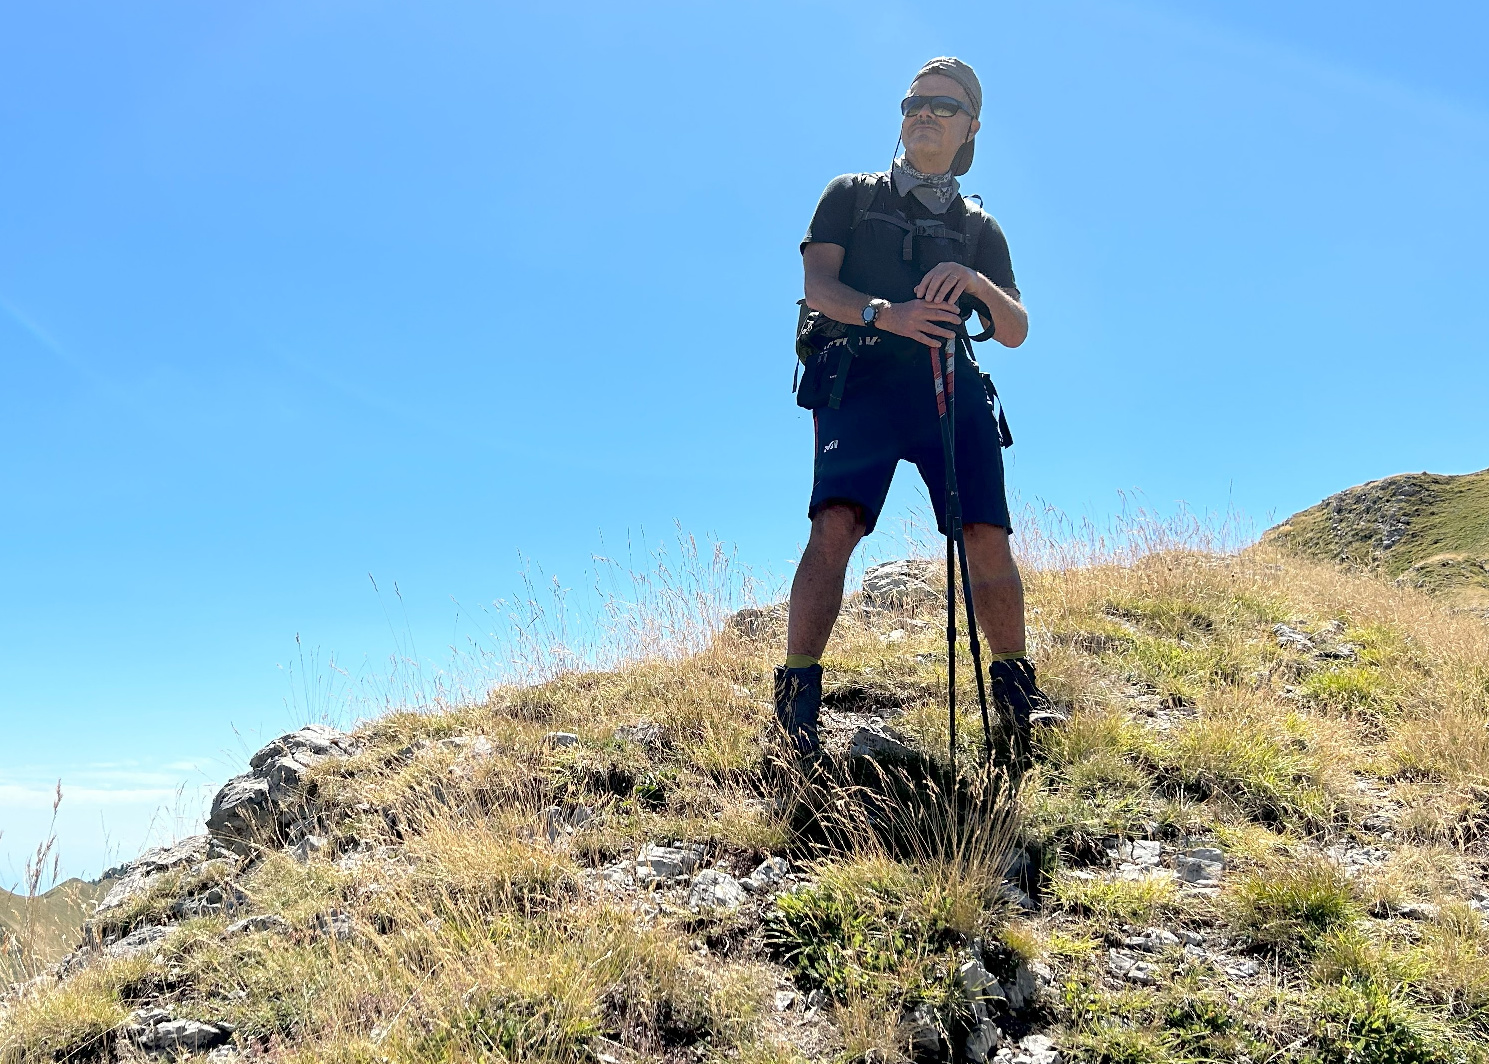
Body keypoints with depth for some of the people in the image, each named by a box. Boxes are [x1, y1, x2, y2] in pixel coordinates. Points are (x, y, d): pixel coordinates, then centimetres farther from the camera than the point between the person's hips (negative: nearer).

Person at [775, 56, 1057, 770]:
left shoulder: (980, 230, 24)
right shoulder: (851, 195, 18)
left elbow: (1016, 331, 13)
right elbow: (818, 283, 2)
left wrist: (977, 283, -8)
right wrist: (887, 313, -17)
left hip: (951, 388, 3)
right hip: (861, 379, -2)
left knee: (988, 537, -10)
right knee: (834, 524, -22)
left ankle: (1016, 693, 6)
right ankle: (795, 704, -20)